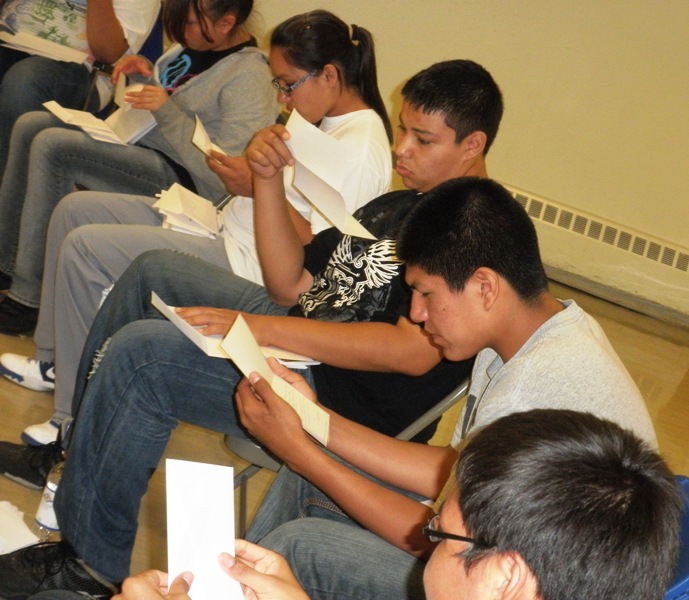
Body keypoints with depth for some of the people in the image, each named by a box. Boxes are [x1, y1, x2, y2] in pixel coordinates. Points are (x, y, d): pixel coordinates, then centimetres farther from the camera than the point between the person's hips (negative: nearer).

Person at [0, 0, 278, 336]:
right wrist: (143, 70, 3)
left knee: (50, 146, -23)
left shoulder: (248, 76, -21)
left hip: (177, 173, -10)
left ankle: (28, 295, -14)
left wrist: (167, 113, -26)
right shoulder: (199, 41, 6)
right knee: (30, 126, 3)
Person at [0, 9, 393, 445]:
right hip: (226, 227, 11)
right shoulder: (329, 121, 10)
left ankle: (78, 419, -7)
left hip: (244, 262, -11)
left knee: (83, 247, -17)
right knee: (74, 210, 11)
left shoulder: (361, 147, -20)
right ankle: (55, 361, 20)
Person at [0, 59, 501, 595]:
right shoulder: (399, 206, 15)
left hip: (348, 400, -11)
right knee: (155, 271, 18)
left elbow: (413, 351, -28)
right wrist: (268, 179, 1)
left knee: (139, 351, -22)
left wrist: (258, 327, -27)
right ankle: (70, 448, 23)